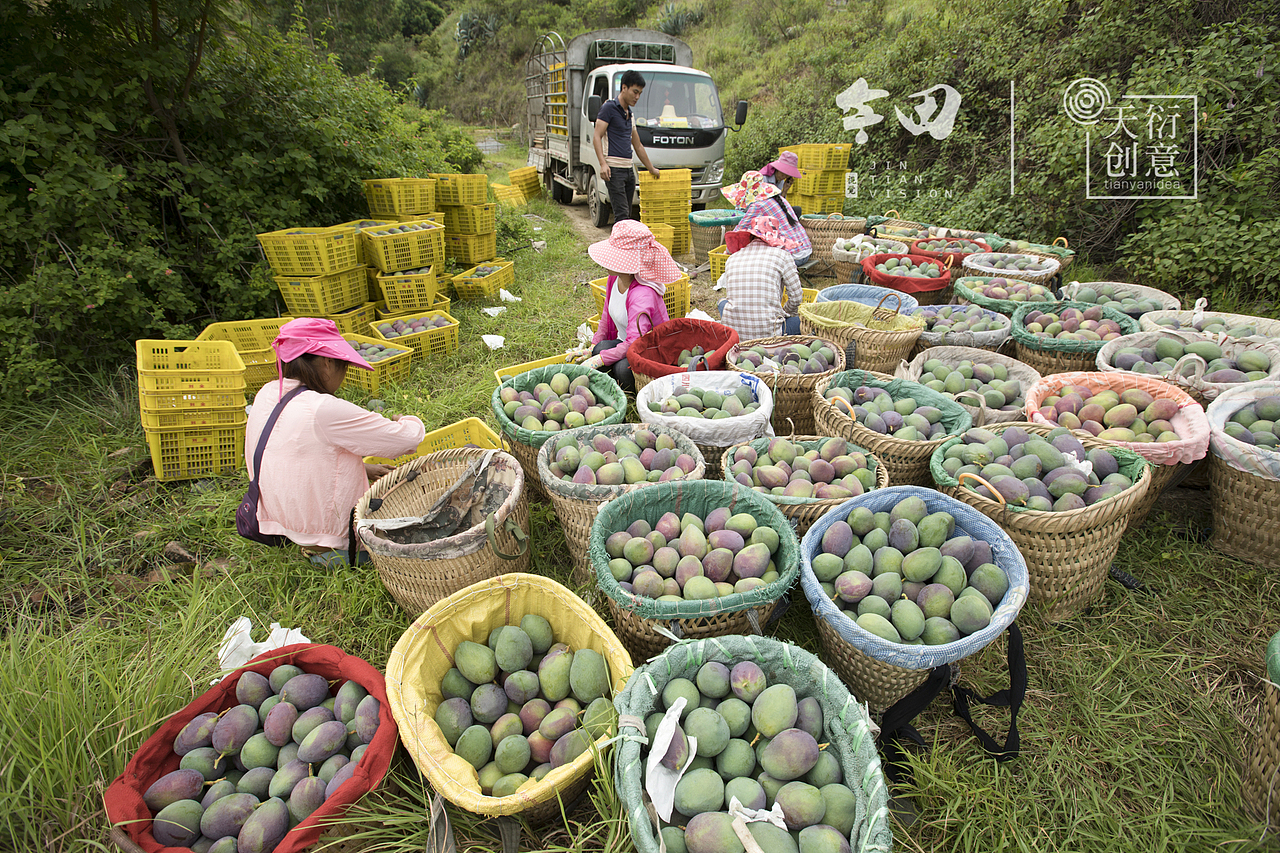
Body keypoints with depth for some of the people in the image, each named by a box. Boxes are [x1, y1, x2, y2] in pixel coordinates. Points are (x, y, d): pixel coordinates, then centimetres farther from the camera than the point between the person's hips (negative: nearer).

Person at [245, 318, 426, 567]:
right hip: (332, 531, -9)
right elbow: (409, 438, -22)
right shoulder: (324, 410, -28)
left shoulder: (267, 395, -2)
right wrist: (407, 421, 2)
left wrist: (360, 469, 9)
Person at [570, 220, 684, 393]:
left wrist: (598, 360, -37)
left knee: (623, 367, -36)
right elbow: (607, 315, 13)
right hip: (625, 344, 7)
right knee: (602, 348, -26)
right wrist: (593, 346, 7)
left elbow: (634, 342, -37)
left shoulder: (642, 295, -30)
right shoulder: (614, 278, -2)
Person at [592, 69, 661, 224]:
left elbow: (638, 146, 29)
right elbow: (597, 138, -9)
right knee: (622, 214, -14)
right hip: (613, 169, -8)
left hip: (628, 169, 8)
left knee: (627, 215, 7)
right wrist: (603, 164, -23)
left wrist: (651, 169, 34)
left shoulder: (630, 114, 20)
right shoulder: (609, 107, -3)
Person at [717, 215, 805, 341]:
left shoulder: (732, 258, 11)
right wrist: (784, 314, 24)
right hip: (768, 333, -3)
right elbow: (796, 297, 2)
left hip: (733, 331, 3)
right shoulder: (781, 255, -1)